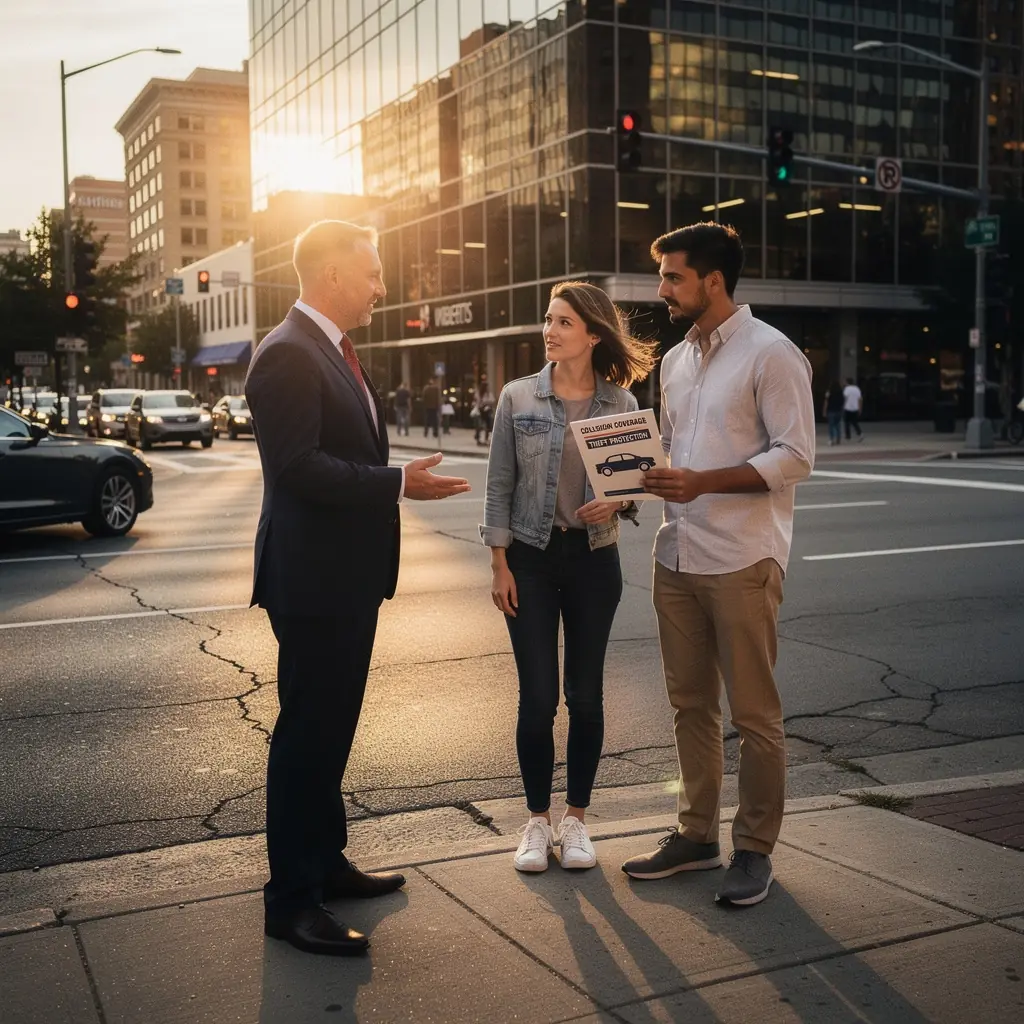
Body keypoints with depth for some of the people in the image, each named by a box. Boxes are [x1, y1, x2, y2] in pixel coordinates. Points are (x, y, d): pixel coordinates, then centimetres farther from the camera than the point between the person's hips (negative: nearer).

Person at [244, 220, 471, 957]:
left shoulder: (333, 351, 15)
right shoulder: (288, 354, -17)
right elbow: (297, 466, -26)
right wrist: (398, 483, -25)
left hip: (347, 577, 10)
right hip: (312, 578, -10)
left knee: (331, 726, 18)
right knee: (307, 730, -3)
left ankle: (324, 862, 32)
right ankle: (291, 899, 8)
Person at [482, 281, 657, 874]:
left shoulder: (621, 403, 1)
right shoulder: (518, 398, 0)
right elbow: (500, 484, 1)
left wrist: (620, 502, -17)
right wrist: (499, 563, -3)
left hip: (595, 558, 1)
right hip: (532, 558, -1)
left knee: (586, 694, 6)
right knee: (538, 695, 0)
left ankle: (577, 820, 20)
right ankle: (538, 821, 16)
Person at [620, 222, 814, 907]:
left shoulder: (771, 354, -8)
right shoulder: (676, 361, 15)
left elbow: (796, 457, -14)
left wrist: (702, 483, -22)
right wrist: (651, 476, 1)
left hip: (742, 561, -7)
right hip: (677, 555, 7)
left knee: (753, 711, 2)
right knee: (690, 703, 13)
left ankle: (755, 850, 15)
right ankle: (697, 834, 26)